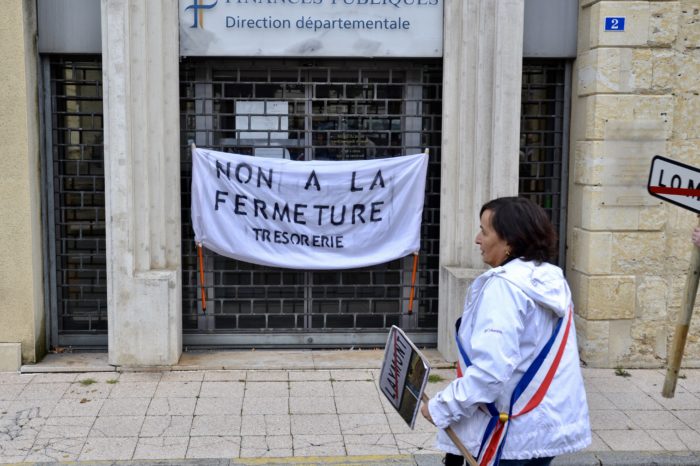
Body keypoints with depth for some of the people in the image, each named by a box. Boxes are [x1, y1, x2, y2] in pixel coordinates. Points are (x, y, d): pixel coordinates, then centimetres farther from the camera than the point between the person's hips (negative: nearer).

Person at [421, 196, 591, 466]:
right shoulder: (552, 280, 8)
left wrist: (441, 408, -20)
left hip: (510, 433, -9)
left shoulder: (504, 285, -20)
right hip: (548, 423, 9)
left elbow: (491, 368, -28)